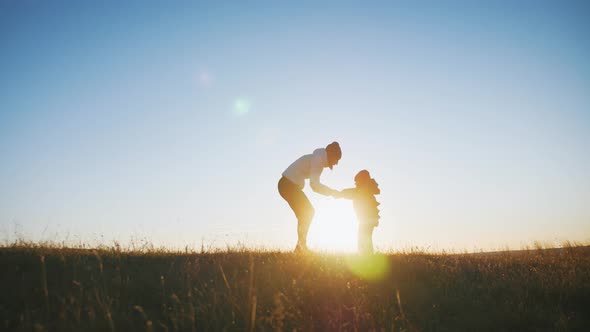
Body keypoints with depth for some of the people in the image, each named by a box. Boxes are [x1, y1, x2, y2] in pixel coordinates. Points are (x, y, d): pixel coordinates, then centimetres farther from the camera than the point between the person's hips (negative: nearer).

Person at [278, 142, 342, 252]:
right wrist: (332, 192, -18)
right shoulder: (318, 160, -18)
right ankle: (301, 246, -2)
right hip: (288, 185, -10)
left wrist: (331, 192, 3)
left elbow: (315, 184, 10)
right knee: (306, 213, -5)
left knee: (308, 212, 12)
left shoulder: (318, 160, 12)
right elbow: (314, 185, -25)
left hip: (290, 184, 10)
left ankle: (301, 247, 13)